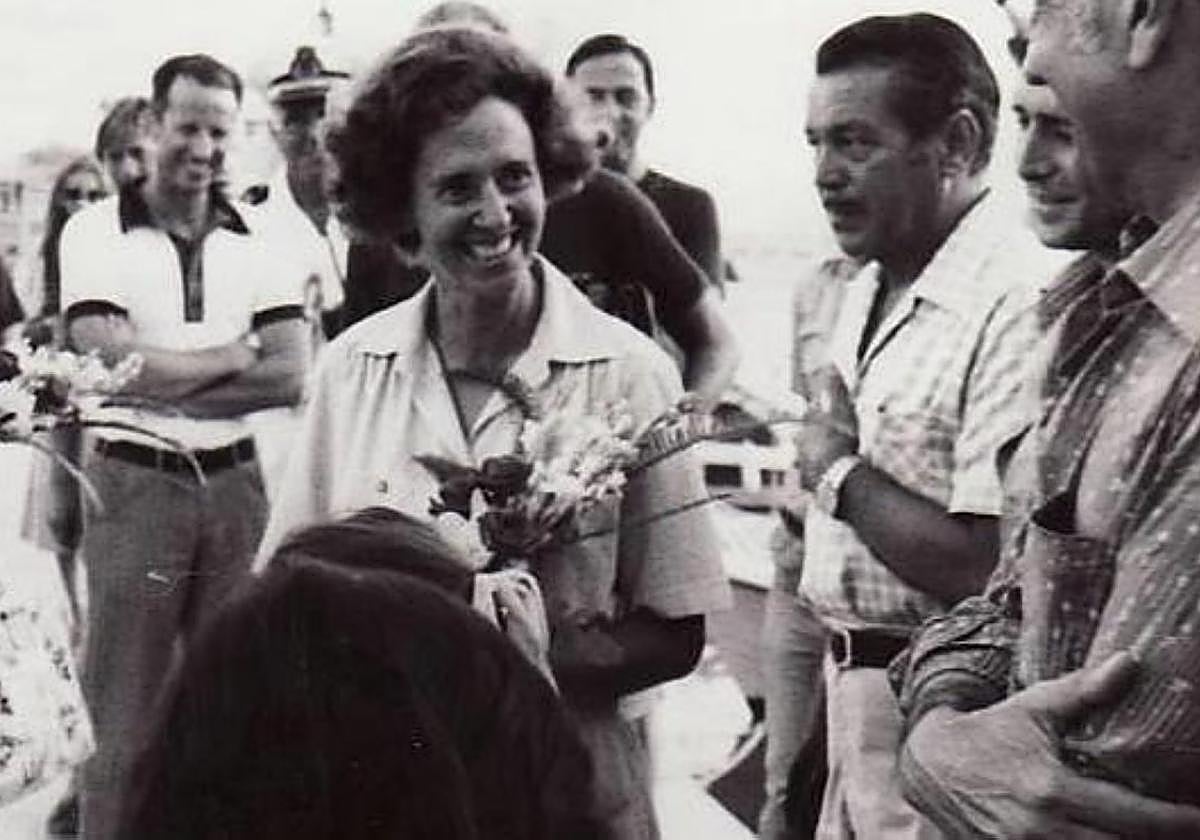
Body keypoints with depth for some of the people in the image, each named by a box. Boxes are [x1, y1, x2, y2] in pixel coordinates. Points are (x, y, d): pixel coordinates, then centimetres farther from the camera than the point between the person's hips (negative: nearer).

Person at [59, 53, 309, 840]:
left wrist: (164, 382, -12)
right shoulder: (95, 232, -3)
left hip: (236, 481, 3)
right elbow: (113, 366, -15)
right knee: (125, 707, 5)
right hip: (134, 484, -3)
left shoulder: (259, 238, 5)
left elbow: (291, 376, -5)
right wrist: (234, 352, -7)